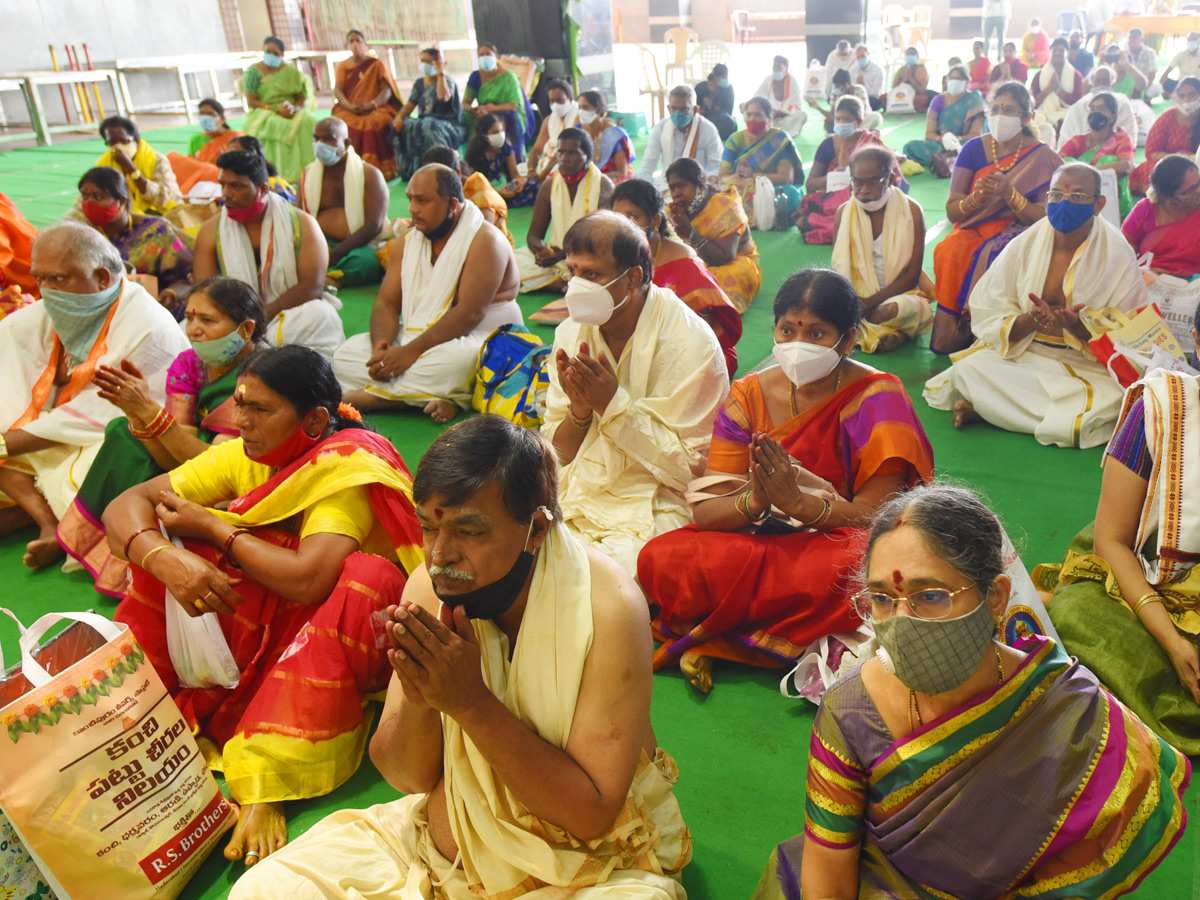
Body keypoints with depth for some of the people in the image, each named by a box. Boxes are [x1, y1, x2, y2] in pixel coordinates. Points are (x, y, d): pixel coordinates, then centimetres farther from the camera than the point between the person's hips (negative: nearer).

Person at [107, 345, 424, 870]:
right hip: (257, 625, 5)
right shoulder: (243, 455, -4)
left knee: (369, 575, -36)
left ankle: (265, 787, -33)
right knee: (166, 545, -10)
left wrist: (213, 528, -22)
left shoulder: (347, 466, -21)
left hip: (340, 636, -5)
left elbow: (308, 579, -36)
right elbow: (126, 504, -8)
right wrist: (163, 556, -31)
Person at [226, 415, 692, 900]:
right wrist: (418, 700, -28)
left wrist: (473, 701, -31)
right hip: (445, 835, 2)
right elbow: (404, 776, -6)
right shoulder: (431, 585, -12)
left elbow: (592, 816, -25)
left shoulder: (606, 606, -25)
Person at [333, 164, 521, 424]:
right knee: (347, 354, -13)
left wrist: (410, 351, -26)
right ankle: (438, 397, -27)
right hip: (411, 340, 7)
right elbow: (386, 303, 7)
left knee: (453, 360, -41)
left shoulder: (485, 240, -11)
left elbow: (469, 313, -22)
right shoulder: (409, 241, 12)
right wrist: (381, 345, -16)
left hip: (472, 340, -7)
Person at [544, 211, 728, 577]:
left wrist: (613, 404, -19)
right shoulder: (571, 333, 6)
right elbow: (557, 452, 8)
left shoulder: (690, 343, -12)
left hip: (653, 508, -5)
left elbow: (693, 466, -14)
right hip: (577, 492, 5)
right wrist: (579, 411, -14)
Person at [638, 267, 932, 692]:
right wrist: (753, 501, -30)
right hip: (756, 543, 2)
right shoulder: (748, 396, 0)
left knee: (842, 574, -40)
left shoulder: (876, 398, -8)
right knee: (658, 560, -24)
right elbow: (704, 511, -7)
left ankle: (708, 638, -16)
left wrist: (799, 501, -32)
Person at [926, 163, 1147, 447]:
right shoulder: (1024, 245, 0)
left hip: (1088, 367, 0)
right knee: (967, 370, -25)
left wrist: (1075, 325, -27)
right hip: (1021, 353, 0)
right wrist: (1030, 320, -26)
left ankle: (988, 406, -14)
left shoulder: (1119, 257, -5)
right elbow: (988, 318, -5)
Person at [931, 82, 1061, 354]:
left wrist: (1009, 194, -23)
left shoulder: (1043, 158, 1)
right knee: (949, 252, -32)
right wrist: (977, 197, -20)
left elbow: (1044, 218, -7)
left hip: (1018, 235, -2)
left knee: (989, 257, -36)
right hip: (973, 233, 2)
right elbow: (951, 211, 3)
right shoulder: (974, 149, 5)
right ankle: (949, 336, -18)